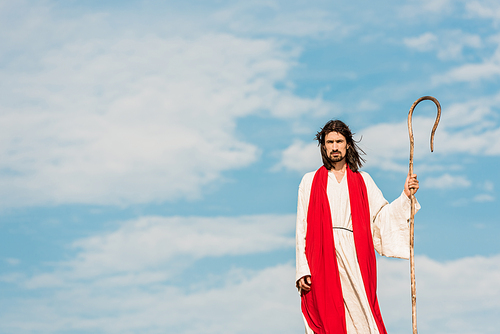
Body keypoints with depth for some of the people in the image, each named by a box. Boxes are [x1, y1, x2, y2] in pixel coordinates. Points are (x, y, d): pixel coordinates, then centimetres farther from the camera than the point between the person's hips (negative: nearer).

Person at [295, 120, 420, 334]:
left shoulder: (363, 181, 17)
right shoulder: (310, 182, 13)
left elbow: (382, 215, 9)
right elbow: (302, 228, 7)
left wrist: (405, 196, -6)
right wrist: (303, 270, -2)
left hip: (354, 259, 1)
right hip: (322, 259, -1)